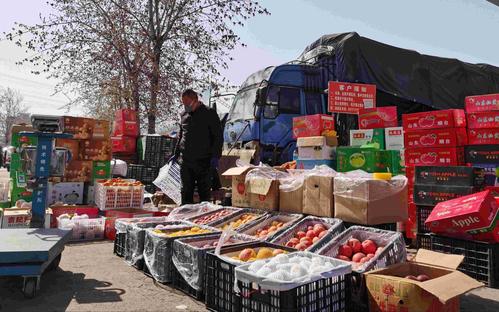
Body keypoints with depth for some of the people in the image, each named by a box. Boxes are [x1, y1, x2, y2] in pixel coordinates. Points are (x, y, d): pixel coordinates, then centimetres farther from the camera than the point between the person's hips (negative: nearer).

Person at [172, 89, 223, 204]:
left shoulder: (209, 113, -5)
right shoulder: (184, 114, 12)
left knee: (204, 191, 4)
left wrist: (215, 156, -11)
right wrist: (176, 153, 21)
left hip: (203, 161, -5)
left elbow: (218, 136, -5)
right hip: (185, 161, 5)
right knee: (186, 191, 9)